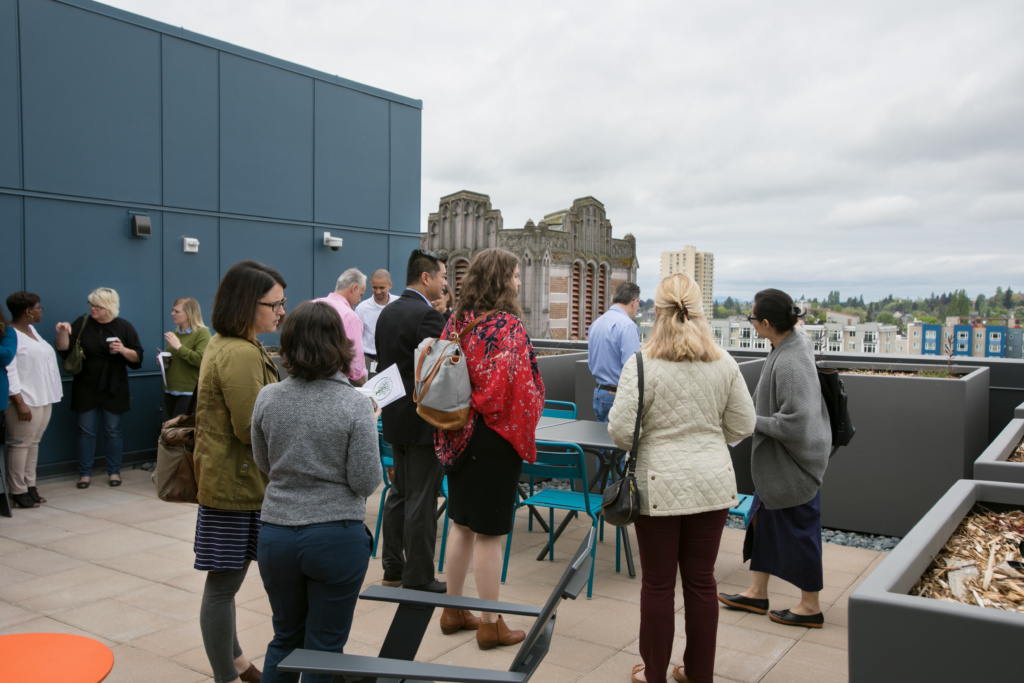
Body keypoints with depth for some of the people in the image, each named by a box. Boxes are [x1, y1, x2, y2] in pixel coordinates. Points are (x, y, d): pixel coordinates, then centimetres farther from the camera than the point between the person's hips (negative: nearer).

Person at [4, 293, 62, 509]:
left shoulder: (31, 330, 15)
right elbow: (9, 371, -18)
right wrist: (19, 402, -21)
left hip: (43, 399, 9)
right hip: (26, 400, -9)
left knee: (33, 443, 12)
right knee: (20, 445, -3)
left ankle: (30, 487, 17)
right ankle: (18, 491, 4)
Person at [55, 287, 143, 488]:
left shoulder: (124, 327, 0)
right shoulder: (82, 324, 1)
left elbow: (138, 357, 1)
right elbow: (63, 350, -3)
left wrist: (124, 350, -17)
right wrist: (62, 333, -20)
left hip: (114, 388, 0)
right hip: (86, 387, 1)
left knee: (113, 431, 6)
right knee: (86, 431, 4)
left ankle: (114, 472, 16)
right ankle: (85, 473, 13)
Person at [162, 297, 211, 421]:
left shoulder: (202, 333, -7)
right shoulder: (175, 334, 14)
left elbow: (201, 360, -21)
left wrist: (179, 347, -17)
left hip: (189, 392, -7)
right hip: (169, 391, 7)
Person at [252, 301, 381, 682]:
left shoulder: (267, 399, -5)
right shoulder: (355, 406, -16)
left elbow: (264, 464, 9)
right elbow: (366, 482, -13)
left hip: (275, 535, 4)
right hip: (336, 537, -3)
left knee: (285, 639, 23)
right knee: (323, 650, 11)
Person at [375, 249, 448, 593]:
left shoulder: (387, 313, 9)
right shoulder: (428, 316, -19)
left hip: (396, 418, 9)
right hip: (423, 422, -9)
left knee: (399, 493, 18)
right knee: (421, 501, -1)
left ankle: (393, 568, 27)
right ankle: (418, 578, 9)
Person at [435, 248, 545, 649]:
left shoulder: (457, 322, 4)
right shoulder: (508, 326, -17)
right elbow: (511, 385, -23)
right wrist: (522, 434, -8)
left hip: (460, 436, 7)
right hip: (495, 439, -7)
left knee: (461, 523, 18)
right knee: (490, 531, 3)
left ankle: (454, 610, 30)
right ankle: (491, 625, 16)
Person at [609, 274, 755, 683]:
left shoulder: (641, 365, -14)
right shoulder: (725, 364, -1)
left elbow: (621, 433, -15)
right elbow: (742, 427, 4)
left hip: (660, 487, -3)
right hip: (712, 485, 4)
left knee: (658, 584, 9)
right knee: (701, 581, 15)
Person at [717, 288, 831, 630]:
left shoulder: (790, 363, -29)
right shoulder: (797, 341, 2)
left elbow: (794, 424, -30)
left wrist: (752, 421, -18)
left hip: (793, 461, -10)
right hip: (777, 460, 10)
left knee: (797, 527, 5)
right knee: (763, 518, 18)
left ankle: (810, 607, 24)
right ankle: (757, 593, 32)